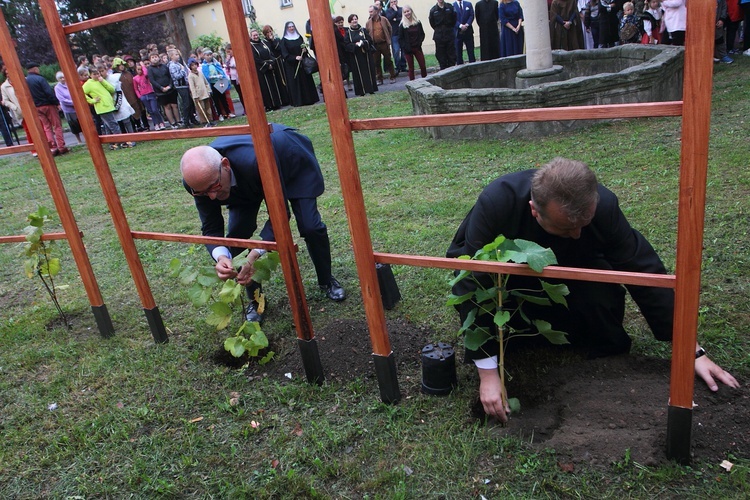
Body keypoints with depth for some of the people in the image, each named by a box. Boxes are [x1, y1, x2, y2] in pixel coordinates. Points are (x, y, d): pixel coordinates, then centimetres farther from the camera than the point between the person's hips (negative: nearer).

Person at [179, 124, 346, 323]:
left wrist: (256, 254, -48)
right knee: (236, 234, -11)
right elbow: (211, 227, -23)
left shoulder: (256, 161, -48)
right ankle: (255, 300, 11)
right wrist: (221, 256, -44)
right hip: (244, 181, 4)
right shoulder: (200, 177, -32)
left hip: (293, 161, -4)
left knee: (311, 227, -15)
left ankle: (326, 281, 16)